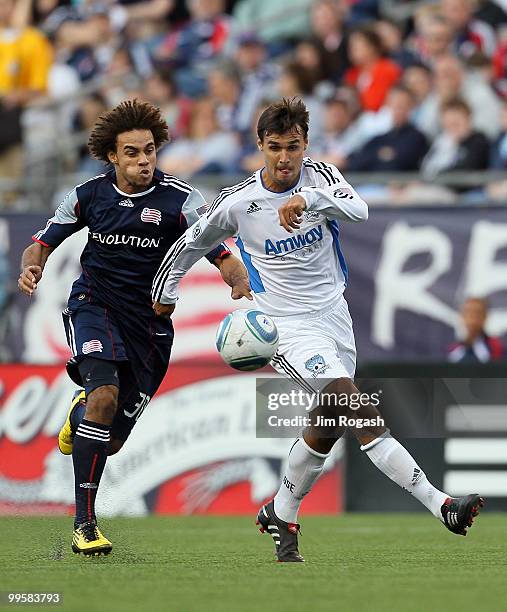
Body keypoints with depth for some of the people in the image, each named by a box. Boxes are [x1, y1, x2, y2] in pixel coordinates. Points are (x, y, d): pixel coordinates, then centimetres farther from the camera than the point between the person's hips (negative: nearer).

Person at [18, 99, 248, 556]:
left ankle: (79, 413, 46)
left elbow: (223, 256, -15)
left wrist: (242, 285, -37)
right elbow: (44, 244, 9)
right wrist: (31, 269, -14)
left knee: (111, 441, 5)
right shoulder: (89, 195, -2)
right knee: (105, 394, -30)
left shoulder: (180, 200, -10)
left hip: (150, 320, 1)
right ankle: (85, 523, -26)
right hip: (94, 306, -1)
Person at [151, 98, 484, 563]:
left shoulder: (319, 176, -4)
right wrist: (165, 290, 20)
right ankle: (439, 504, -30)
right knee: (363, 413, -21)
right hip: (289, 327, -5)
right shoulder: (237, 203, -7)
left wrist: (308, 198, -40)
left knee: (326, 428, 11)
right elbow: (193, 242, 11)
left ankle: (281, 515, 33)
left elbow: (359, 210, -24)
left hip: (334, 314, 5)